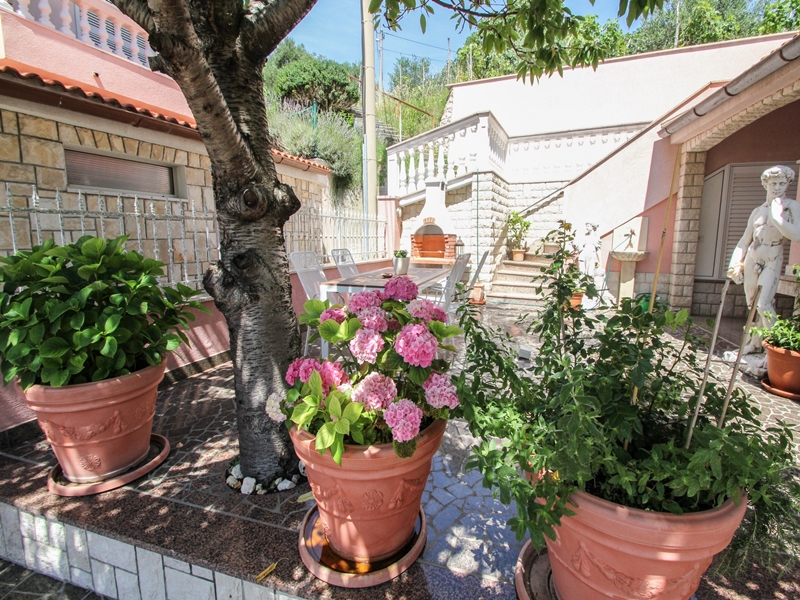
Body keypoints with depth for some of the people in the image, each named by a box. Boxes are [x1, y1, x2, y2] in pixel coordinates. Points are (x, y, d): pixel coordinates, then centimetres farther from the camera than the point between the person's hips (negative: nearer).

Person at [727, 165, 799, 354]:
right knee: (752, 304, 10)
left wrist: (776, 216, -18)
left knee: (763, 304, -17)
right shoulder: (757, 211, 12)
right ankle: (755, 343, 22)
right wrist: (735, 264, 7)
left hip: (772, 262, -5)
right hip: (751, 260, 5)